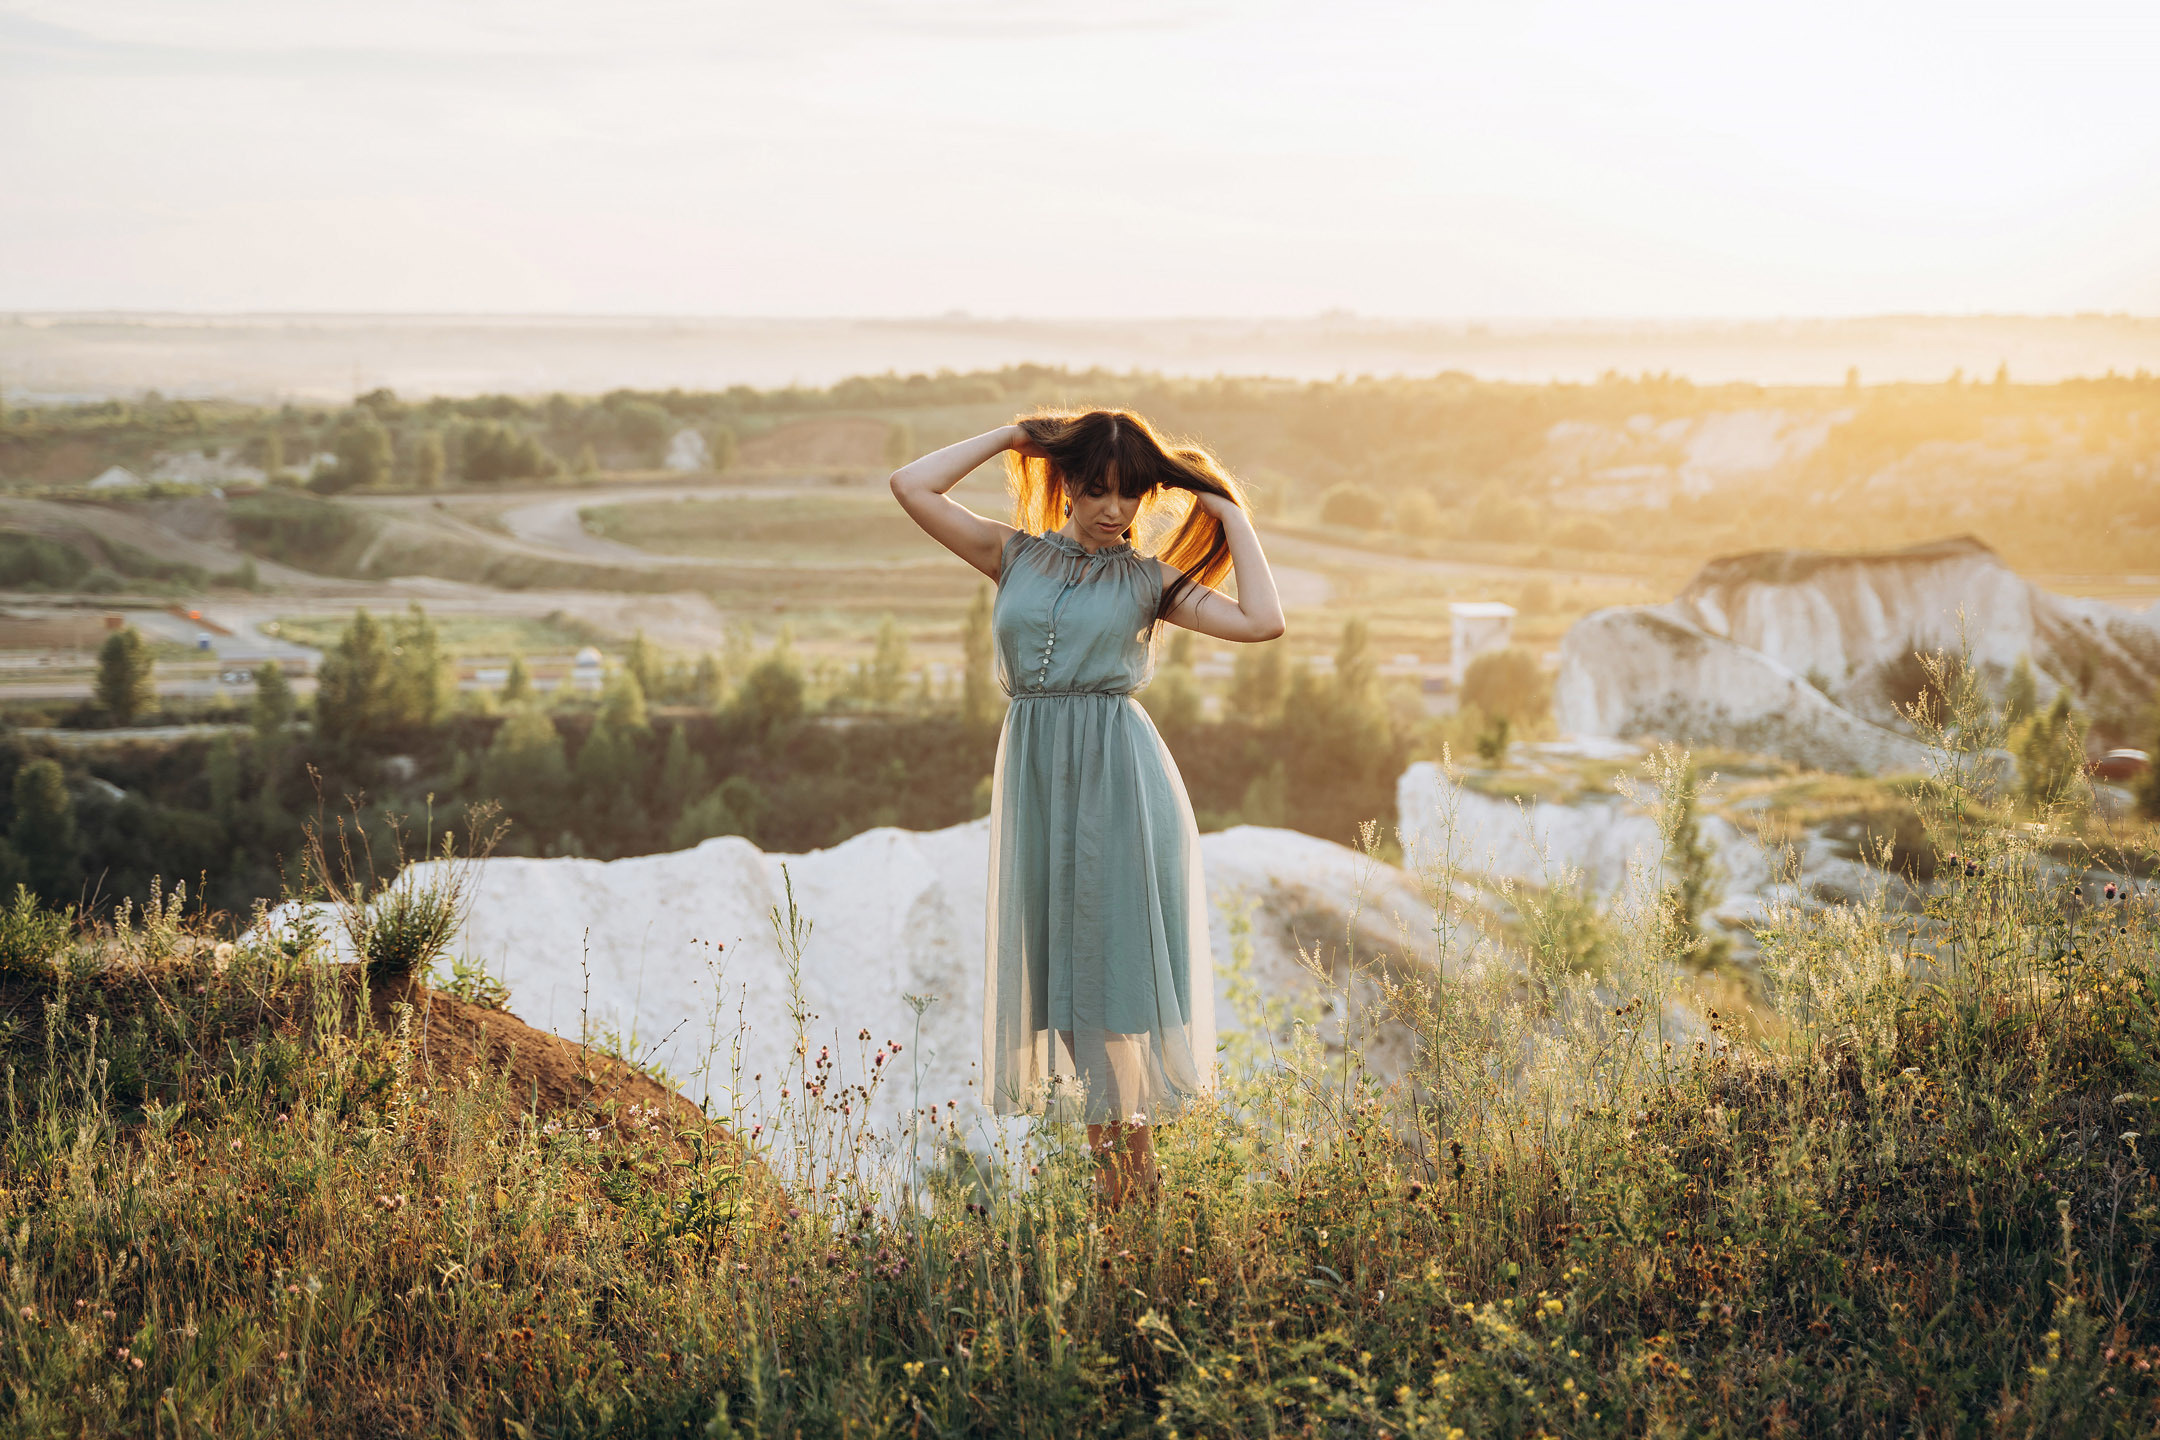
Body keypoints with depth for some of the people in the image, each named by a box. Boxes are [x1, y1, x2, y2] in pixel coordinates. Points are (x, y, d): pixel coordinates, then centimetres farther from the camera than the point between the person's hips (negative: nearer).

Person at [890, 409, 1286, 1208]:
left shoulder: (1148, 579, 3)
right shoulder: (1017, 556, 9)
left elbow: (1263, 621, -10)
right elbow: (912, 486, 3)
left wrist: (1230, 512, -2)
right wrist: (1009, 435, 7)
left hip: (1117, 774, -3)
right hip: (1035, 771, 3)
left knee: (1114, 954, -2)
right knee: (1059, 962, 7)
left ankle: (1125, 1135, 7)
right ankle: (1116, 1135, 18)